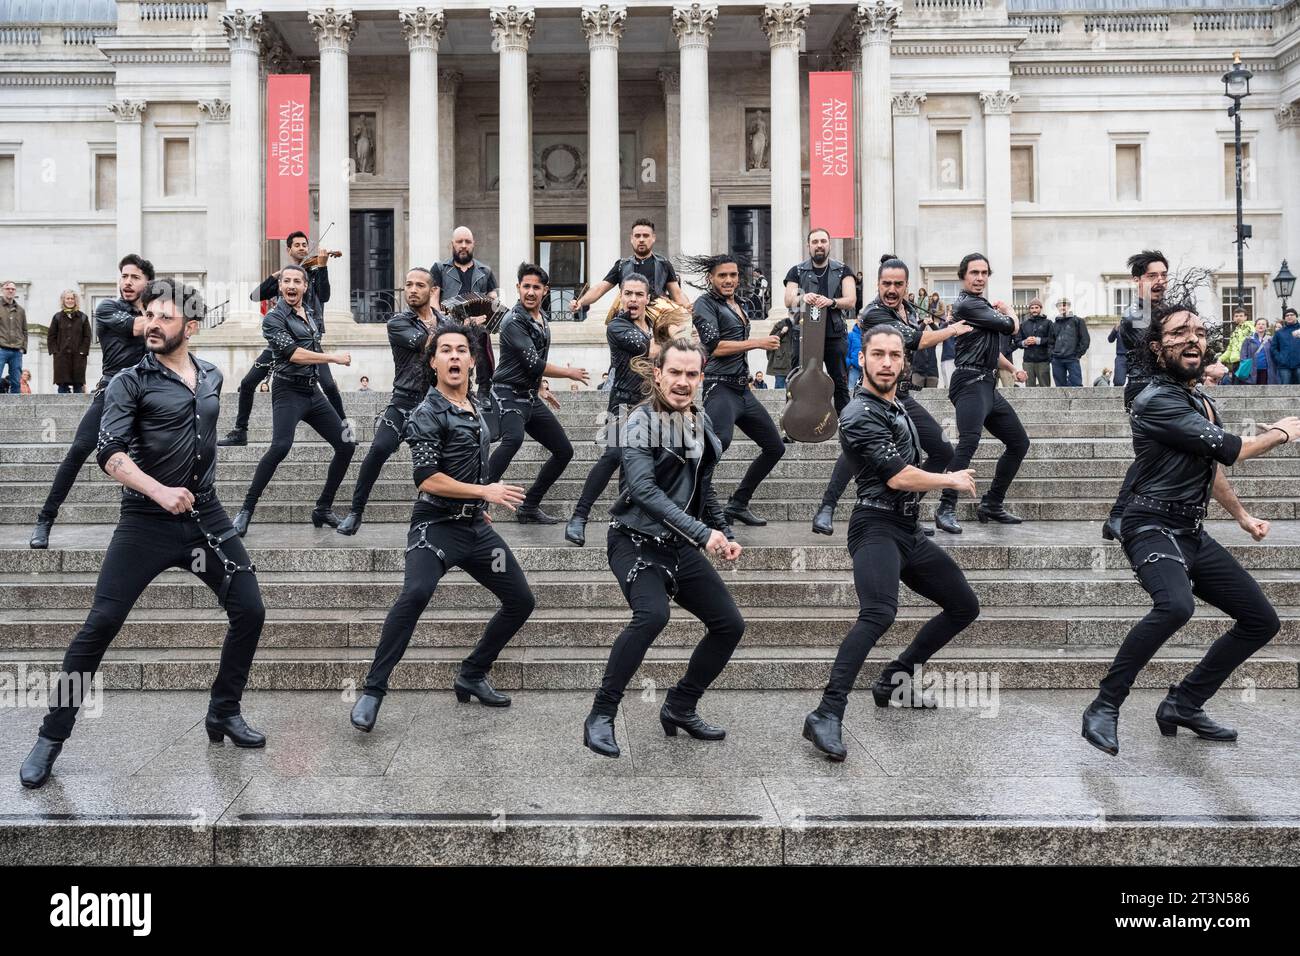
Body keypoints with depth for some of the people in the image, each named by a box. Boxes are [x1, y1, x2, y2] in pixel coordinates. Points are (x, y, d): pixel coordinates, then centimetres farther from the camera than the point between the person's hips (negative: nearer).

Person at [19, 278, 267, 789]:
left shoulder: (212, 377, 10)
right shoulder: (130, 382, -5)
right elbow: (109, 453, -17)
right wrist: (160, 491, -30)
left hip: (206, 517, 5)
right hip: (147, 522, -4)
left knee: (250, 611, 2)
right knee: (100, 625, -7)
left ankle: (223, 713, 20)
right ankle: (51, 738, 7)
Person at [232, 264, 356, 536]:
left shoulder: (312, 309, 13)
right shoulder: (274, 318, -8)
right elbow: (294, 354, -19)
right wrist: (333, 357, -15)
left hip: (313, 391, 7)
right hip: (289, 392, -7)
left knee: (346, 446, 3)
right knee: (280, 446, -28)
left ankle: (323, 509, 14)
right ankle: (246, 510, -20)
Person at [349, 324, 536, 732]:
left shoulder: (475, 410, 13)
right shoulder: (427, 414, -11)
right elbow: (428, 480, -20)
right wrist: (485, 492, -16)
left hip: (475, 526, 8)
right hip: (437, 526, -8)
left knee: (521, 601, 10)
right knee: (416, 593, -33)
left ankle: (471, 676, 25)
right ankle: (372, 693, -23)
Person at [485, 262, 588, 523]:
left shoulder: (542, 318, 13)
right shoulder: (514, 321, -15)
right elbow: (533, 363, -20)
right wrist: (569, 373, -8)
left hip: (531, 397, 9)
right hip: (509, 394, -9)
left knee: (564, 451, 10)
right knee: (514, 438, -38)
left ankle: (529, 507, 18)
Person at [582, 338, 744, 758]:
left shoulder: (701, 423, 9)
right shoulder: (642, 421, -13)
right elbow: (644, 489, -26)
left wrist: (724, 534, 14)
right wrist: (702, 532, -31)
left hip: (679, 546, 8)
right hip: (636, 541, -7)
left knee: (730, 624, 5)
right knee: (652, 614, -32)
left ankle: (680, 707, 22)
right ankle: (601, 715, -17)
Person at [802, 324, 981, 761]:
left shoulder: (896, 405, 15)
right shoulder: (861, 416, -14)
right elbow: (898, 477, -18)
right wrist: (953, 480, -3)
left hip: (909, 531, 10)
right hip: (877, 529, -10)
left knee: (964, 606, 16)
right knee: (879, 613, -32)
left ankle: (894, 681, 22)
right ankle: (826, 716, -35)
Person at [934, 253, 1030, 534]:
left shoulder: (982, 305, 23)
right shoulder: (967, 304, -10)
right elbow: (1011, 327, -9)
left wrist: (1013, 369, 21)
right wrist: (1008, 310, 13)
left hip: (986, 385, 10)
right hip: (971, 382, -10)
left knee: (1019, 442, 14)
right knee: (969, 442, -28)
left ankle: (992, 505, 18)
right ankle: (946, 509, -30)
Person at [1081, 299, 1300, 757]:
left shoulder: (1202, 400, 14)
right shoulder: (1156, 401, -15)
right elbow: (1229, 450, -15)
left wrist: (1241, 515, 38)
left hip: (1192, 533, 9)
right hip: (1154, 527, -9)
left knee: (1261, 620, 11)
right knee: (1176, 604, -36)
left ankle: (1184, 704, 18)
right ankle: (1104, 708, -23)